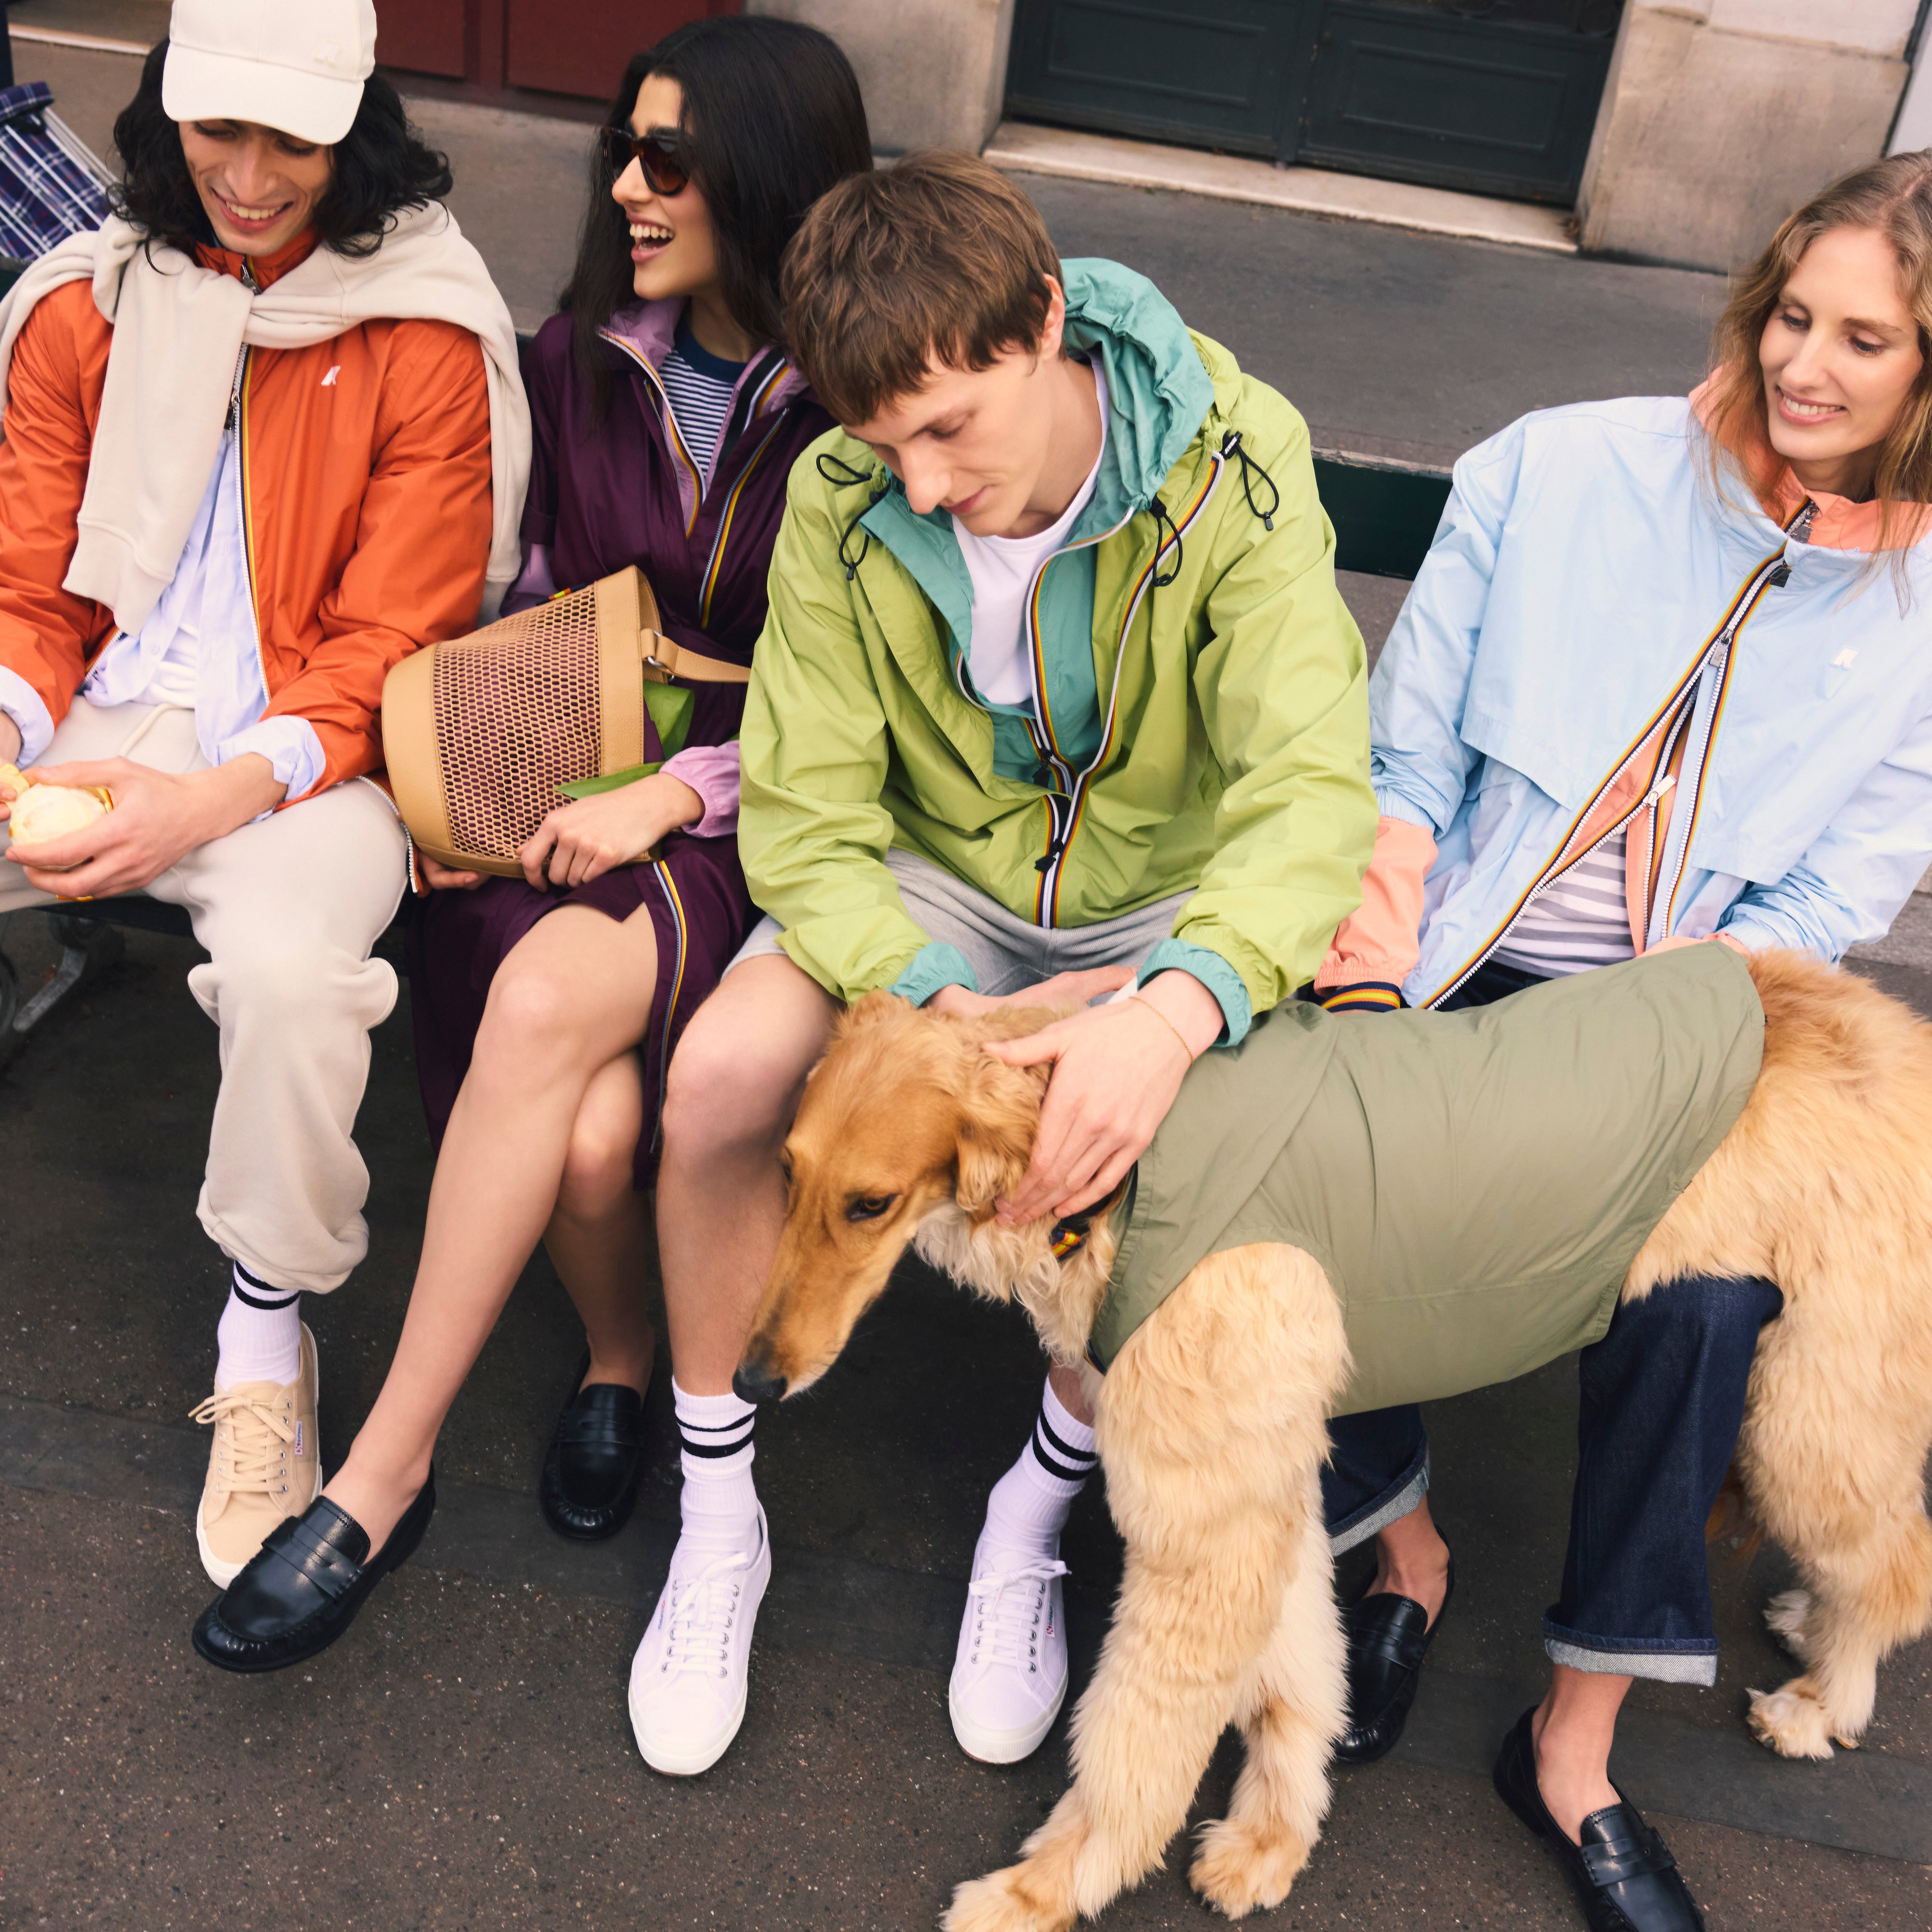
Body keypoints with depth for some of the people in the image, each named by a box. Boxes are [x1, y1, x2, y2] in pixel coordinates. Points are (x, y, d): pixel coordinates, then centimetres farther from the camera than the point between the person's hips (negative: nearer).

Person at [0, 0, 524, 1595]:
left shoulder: (423, 337, -3)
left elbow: (392, 650, -6)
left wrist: (216, 801, -21)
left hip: (300, 755, -4)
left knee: (291, 968, -34)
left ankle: (267, 1327, -7)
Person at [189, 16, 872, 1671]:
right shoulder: (582, 362, 11)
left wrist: (675, 792, -17)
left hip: (750, 834, -3)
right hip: (568, 806, 4)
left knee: (548, 998, -34)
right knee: (587, 1125, -26)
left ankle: (384, 1472, -20)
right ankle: (616, 1354, 9)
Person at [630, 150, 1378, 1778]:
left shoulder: (1235, 465, -23)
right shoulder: (844, 500, -17)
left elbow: (1314, 786, -32)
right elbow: (804, 817, -17)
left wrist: (1175, 1005, -51)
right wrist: (933, 1002, -36)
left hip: (1168, 895, -1)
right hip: (932, 881, 1)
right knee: (721, 1074, -26)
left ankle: (1032, 1523, -2)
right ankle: (720, 1522, -1)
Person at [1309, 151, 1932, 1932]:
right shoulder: (1564, 467, 1)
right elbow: (1407, 750, 2)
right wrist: (1376, 975, -14)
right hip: (1456, 967, 0)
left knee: (1701, 1294, -26)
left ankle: (1578, 1740, -4)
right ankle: (1403, 1546, 5)